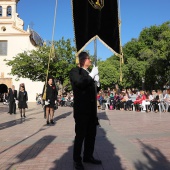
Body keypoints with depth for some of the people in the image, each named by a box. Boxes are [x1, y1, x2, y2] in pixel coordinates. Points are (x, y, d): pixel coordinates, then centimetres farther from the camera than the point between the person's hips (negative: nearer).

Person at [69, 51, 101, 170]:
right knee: (80, 135, 1)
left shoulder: (90, 74, 16)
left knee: (91, 135, 16)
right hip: (82, 109, -7)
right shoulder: (75, 71, -5)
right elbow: (80, 83, -26)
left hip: (91, 109, 8)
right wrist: (92, 74, -15)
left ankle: (88, 156, 31)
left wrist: (97, 82, 3)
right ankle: (77, 160, 14)